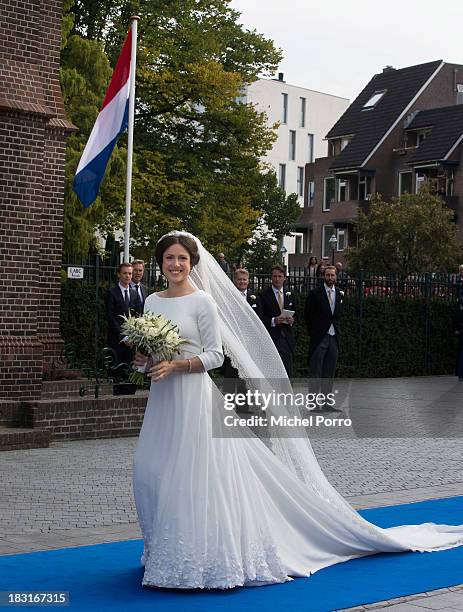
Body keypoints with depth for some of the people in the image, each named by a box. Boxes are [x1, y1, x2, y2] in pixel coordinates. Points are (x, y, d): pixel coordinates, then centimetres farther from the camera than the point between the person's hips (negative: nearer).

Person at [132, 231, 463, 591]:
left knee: (194, 476, -7)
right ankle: (165, 549, 22)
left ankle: (195, 556, 4)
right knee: (151, 473, 6)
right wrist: (144, 360, -4)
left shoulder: (203, 301, -7)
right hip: (162, 401, 6)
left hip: (194, 399, -6)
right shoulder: (153, 301, 11)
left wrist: (176, 366, -19)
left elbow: (214, 356, -9)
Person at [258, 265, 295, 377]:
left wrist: (292, 320, -2)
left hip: (287, 338, 4)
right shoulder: (264, 295, -1)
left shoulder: (290, 295, 15)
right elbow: (260, 318, -5)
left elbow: (294, 315, 20)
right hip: (271, 338, -4)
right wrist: (273, 321, -21)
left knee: (288, 371, 3)